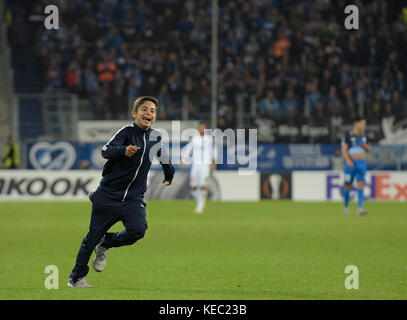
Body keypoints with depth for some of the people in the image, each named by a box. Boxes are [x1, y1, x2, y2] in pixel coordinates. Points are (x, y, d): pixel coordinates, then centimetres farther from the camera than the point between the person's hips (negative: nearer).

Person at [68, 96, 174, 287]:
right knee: (94, 236, 4)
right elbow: (106, 151, -27)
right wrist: (124, 150, -46)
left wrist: (169, 173, 44)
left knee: (138, 230, -22)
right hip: (108, 195, -4)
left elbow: (163, 155, 30)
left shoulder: (155, 137, 6)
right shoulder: (127, 132, -11)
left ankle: (105, 245, 7)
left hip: (133, 199, 4)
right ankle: (76, 277, 21)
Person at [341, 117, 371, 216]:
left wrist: (365, 146, -3)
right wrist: (348, 160, -25)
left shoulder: (363, 136, 11)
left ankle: (360, 209, -18)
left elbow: (368, 149, 21)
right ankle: (346, 206, 27)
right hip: (351, 163, -3)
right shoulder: (348, 136, -5)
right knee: (348, 185, 4)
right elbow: (344, 150, -10)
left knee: (361, 185, -11)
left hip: (361, 164, 3)